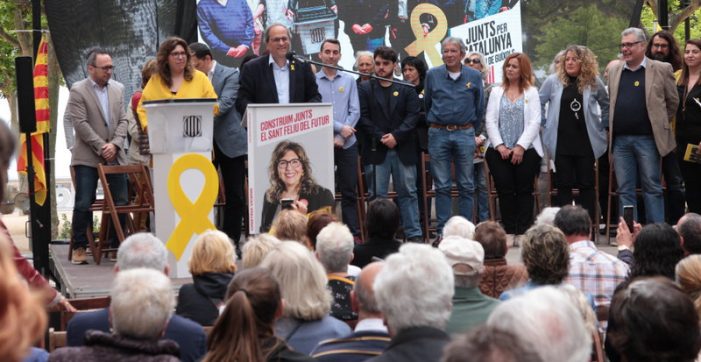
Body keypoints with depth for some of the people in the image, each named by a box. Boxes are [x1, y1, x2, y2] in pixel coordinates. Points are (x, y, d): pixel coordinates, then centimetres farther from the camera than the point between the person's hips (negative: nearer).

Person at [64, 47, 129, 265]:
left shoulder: (118, 89, 12)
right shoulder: (78, 91, -3)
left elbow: (123, 120, 9)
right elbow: (80, 124, -10)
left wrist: (114, 145, -7)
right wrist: (101, 147, -13)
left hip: (114, 155, 4)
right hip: (87, 157, -4)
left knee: (121, 203, 1)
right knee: (84, 204, -8)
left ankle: (116, 245, 12)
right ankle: (79, 247, 2)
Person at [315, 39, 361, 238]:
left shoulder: (349, 81, 8)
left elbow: (355, 112, 3)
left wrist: (341, 137, -7)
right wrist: (340, 127, -11)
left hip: (346, 143, 2)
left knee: (349, 191, 4)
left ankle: (354, 233, 7)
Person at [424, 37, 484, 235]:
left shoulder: (474, 76, 3)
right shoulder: (433, 75, 3)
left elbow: (479, 107, 10)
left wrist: (471, 130, 12)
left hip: (465, 134, 0)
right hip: (438, 134, 0)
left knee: (466, 186, 3)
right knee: (442, 186, 2)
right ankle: (442, 231, 6)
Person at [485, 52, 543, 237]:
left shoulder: (531, 92, 7)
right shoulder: (496, 92, 14)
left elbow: (535, 122, -2)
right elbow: (490, 121, 6)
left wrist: (521, 147, -11)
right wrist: (499, 146, -7)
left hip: (526, 151, -2)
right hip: (500, 151, 2)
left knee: (524, 191, -2)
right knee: (505, 191, -3)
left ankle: (524, 232, 0)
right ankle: (509, 232, 2)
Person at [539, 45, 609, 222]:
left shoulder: (593, 82, 1)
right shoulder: (553, 81, 0)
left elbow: (606, 105, 14)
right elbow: (539, 103, 11)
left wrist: (601, 125, 8)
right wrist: (545, 123, 5)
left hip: (586, 142, 0)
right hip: (561, 142, 0)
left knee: (586, 184, 3)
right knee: (564, 185, 2)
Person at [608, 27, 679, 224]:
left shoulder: (661, 69, 1)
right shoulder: (614, 71, 11)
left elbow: (673, 101, 7)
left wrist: (660, 124, 9)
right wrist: (611, 129, 10)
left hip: (647, 139, -3)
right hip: (620, 140, 3)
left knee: (652, 188, 0)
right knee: (625, 190, 5)